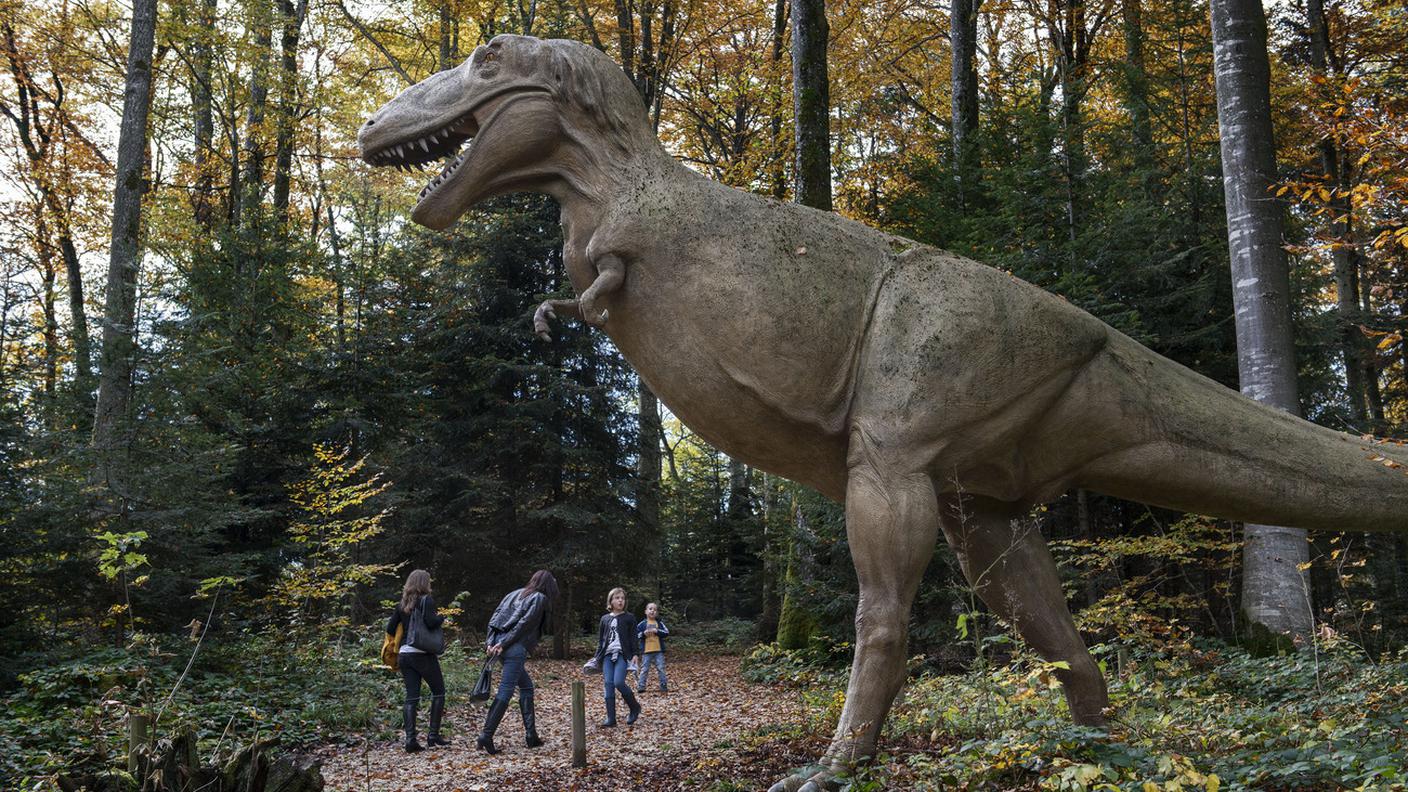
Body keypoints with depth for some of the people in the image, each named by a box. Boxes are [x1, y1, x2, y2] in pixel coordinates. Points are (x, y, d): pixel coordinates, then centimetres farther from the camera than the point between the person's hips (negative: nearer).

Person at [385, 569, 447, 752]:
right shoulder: (426, 600, -7)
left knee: (411, 697, 5)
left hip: (404, 654, 6)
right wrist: (442, 617, 0)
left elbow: (390, 629, 9)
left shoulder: (402, 604, 11)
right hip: (423, 654, -5)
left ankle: (410, 739, -4)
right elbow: (431, 622, -20)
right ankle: (433, 735, 5)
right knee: (438, 691, 9)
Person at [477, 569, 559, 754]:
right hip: (516, 648, -8)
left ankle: (531, 735, 18)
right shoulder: (540, 599, 1)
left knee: (526, 685, 18)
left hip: (498, 644, 8)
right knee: (505, 692, -9)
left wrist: (490, 642, 5)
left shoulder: (517, 593, 22)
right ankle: (486, 736, -17)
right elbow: (524, 623, -11)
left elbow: (494, 618, 14)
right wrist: (504, 643, -12)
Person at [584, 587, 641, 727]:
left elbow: (633, 638, 2)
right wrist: (596, 657, 13)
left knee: (618, 682, -18)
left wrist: (635, 654, -7)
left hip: (622, 654, -4)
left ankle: (634, 707, 5)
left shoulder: (629, 618, 5)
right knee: (608, 685, -3)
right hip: (607, 655, 4)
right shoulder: (605, 619, 14)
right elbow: (600, 640, 18)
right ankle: (611, 718, 0)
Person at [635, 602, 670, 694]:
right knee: (644, 669, 2)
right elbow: (635, 635, 1)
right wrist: (643, 634, -16)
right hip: (646, 651, -1)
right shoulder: (642, 624, 2)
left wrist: (657, 631, -15)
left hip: (659, 651, 1)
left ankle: (664, 686, 13)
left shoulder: (660, 623, 6)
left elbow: (666, 632, -3)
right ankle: (640, 686, 5)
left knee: (661, 669, 5)